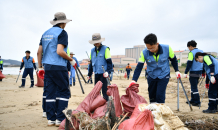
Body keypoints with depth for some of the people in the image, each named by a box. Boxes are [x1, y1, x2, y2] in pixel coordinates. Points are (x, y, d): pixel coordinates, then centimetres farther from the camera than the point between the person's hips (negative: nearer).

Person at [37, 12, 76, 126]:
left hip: (47, 67, 7)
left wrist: (40, 67, 21)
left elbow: (39, 52, 14)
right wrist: (71, 60, -5)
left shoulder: (45, 33, 16)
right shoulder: (62, 33, -7)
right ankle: (60, 119, 1)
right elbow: (59, 51, -19)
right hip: (59, 67, -7)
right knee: (64, 92, 2)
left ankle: (51, 119, 12)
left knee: (50, 93, 9)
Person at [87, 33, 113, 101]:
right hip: (96, 73, 6)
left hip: (103, 73, -6)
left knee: (104, 90, -5)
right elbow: (91, 63, 20)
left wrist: (108, 71, -22)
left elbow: (109, 62, -9)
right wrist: (89, 74, 19)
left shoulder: (105, 49, -5)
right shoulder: (92, 50, 13)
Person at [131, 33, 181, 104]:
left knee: (160, 96, -12)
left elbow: (173, 59, -2)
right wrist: (134, 80, -29)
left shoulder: (167, 48, -21)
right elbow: (139, 67, -20)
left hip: (164, 76, -2)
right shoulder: (144, 53, -20)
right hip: (151, 76, 2)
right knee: (152, 96, 12)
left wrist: (177, 71, 1)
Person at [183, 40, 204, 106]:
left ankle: (197, 102, -2)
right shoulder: (201, 52, 12)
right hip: (199, 71, 8)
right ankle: (193, 100, 25)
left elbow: (189, 63, -17)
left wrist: (185, 73, -15)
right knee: (194, 86, 17)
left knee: (194, 87, -3)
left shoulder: (191, 53, -11)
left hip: (193, 72, -8)